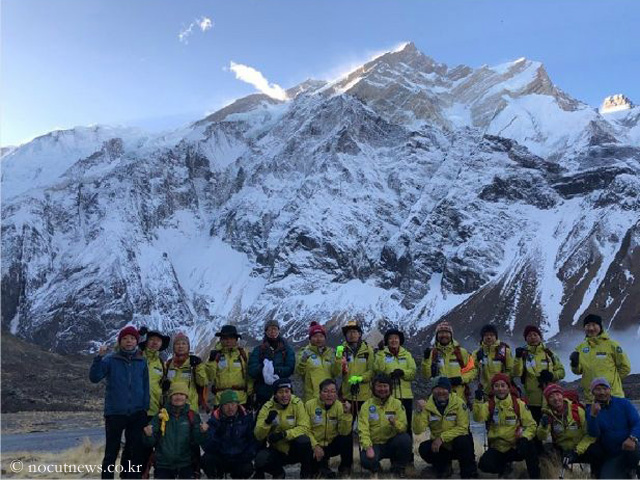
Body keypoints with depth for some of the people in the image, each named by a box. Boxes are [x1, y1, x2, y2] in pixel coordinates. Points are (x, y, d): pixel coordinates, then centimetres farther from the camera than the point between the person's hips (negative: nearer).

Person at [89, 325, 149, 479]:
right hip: (115, 413, -2)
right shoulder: (110, 360, -1)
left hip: (137, 414, 2)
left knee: (137, 451, 7)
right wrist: (99, 357, -23)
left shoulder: (142, 362, 6)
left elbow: (145, 387, 9)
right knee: (111, 451, 4)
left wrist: (145, 408, 2)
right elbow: (94, 378, -12)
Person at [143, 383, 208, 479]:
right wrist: (148, 435, -23)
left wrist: (201, 432, -25)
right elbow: (151, 442, -1)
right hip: (163, 464, 0)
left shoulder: (193, 416, 0)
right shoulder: (161, 415, -1)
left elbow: (196, 441, -5)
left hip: (185, 463, 0)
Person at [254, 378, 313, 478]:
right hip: (277, 450, 1)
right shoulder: (267, 408, -8)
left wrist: (284, 434, -31)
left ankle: (306, 473, -5)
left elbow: (305, 428, -18)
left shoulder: (297, 404, -11)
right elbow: (258, 436, -13)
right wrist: (267, 422, -33)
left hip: (295, 449, -1)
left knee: (304, 440, -32)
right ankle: (278, 473, 8)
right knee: (260, 459, -27)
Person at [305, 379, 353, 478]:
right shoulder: (309, 405, -11)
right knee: (313, 468, -27)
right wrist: (315, 446, -19)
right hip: (314, 445, -1)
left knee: (347, 438, -28)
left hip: (332, 444, 2)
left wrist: (346, 413, -30)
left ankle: (345, 468, -1)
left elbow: (344, 432, -18)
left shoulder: (339, 406, -8)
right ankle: (322, 467, 12)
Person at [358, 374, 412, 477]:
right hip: (375, 444, -1)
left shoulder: (397, 403, 0)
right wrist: (368, 447, -25)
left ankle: (399, 467, -2)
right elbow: (363, 429, -10)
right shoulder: (367, 405, -2)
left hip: (392, 443, 1)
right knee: (366, 460, -31)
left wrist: (395, 423, -30)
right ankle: (376, 468, 8)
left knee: (405, 438, -30)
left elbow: (403, 427, -8)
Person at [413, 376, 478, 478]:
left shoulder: (459, 403, -15)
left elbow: (462, 428, -18)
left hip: (459, 445, -2)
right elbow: (418, 431, -16)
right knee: (424, 448, -24)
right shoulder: (427, 405, -9)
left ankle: (469, 473, -8)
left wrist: (442, 437, -27)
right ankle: (443, 467, 8)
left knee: (462, 441, -34)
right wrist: (419, 412, -32)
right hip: (440, 447, 3)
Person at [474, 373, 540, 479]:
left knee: (529, 447, -34)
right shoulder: (489, 405, -3)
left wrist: (525, 437, -25)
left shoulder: (519, 404, -4)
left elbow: (531, 425, -4)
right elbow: (478, 418, -22)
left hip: (516, 446, -1)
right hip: (497, 447, 2)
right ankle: (503, 464, 11)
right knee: (485, 465, -24)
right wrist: (478, 401, -39)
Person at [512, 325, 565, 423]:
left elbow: (561, 371, 9)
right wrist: (518, 358, -27)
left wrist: (552, 375, -10)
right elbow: (516, 373, -13)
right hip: (532, 401, -1)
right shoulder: (524, 354, 1)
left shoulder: (548, 353, 5)